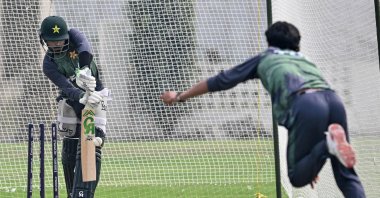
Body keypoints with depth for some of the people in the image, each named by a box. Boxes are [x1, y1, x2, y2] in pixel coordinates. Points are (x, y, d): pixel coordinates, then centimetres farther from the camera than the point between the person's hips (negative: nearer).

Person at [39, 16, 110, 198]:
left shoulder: (73, 35, -11)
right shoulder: (49, 64, -13)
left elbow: (85, 49, -35)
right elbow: (66, 87, -29)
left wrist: (85, 70, -55)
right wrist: (82, 97, -49)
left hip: (95, 96, -2)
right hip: (71, 101, 2)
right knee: (69, 150, 2)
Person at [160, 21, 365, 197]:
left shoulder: (265, 58, 29)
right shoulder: (305, 61, 39)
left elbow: (222, 80, 33)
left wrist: (180, 96, 44)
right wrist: (312, 163, 45)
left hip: (305, 103, -4)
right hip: (333, 100, 4)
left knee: (297, 177, 8)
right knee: (346, 176, 13)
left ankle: (328, 144, -18)